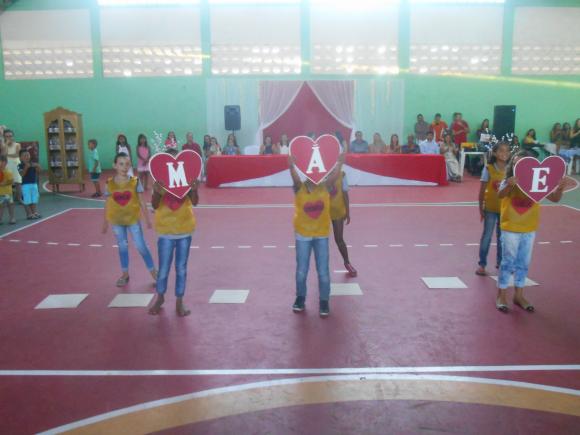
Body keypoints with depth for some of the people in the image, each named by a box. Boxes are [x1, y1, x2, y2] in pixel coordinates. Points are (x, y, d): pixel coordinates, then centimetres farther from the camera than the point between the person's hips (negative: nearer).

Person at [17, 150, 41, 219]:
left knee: (34, 200, 11)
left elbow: (38, 173, 7)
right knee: (27, 201, -1)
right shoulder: (20, 166, -9)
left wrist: (37, 167, -11)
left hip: (34, 184, 5)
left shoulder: (33, 164, 5)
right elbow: (22, 174, -22)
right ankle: (29, 214, 3)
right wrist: (26, 167, -31)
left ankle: (35, 212, 18)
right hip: (25, 185, -5)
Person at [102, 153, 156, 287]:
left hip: (133, 219, -2)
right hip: (117, 220, 2)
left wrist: (147, 218, -1)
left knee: (141, 246, 3)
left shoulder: (135, 181, -8)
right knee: (122, 247, 13)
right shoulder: (109, 183, -5)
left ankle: (153, 272, 16)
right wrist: (105, 222, 7)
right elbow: (107, 204, 3)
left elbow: (141, 201, -3)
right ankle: (125, 274, 26)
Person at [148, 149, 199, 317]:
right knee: (163, 268, 5)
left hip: (184, 230, 1)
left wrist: (194, 189, -35)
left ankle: (179, 302, 21)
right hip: (166, 231, -1)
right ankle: (160, 298, 29)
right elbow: (154, 205, -12)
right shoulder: (160, 181, -4)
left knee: (181, 268, 9)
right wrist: (157, 193, -32)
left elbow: (195, 202, -14)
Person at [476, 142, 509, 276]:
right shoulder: (488, 169, -10)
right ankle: (482, 264, 8)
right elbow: (482, 190, -6)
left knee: (503, 236, 14)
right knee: (487, 236, 1)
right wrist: (481, 208, -7)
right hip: (490, 208, -3)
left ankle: (500, 262, 29)